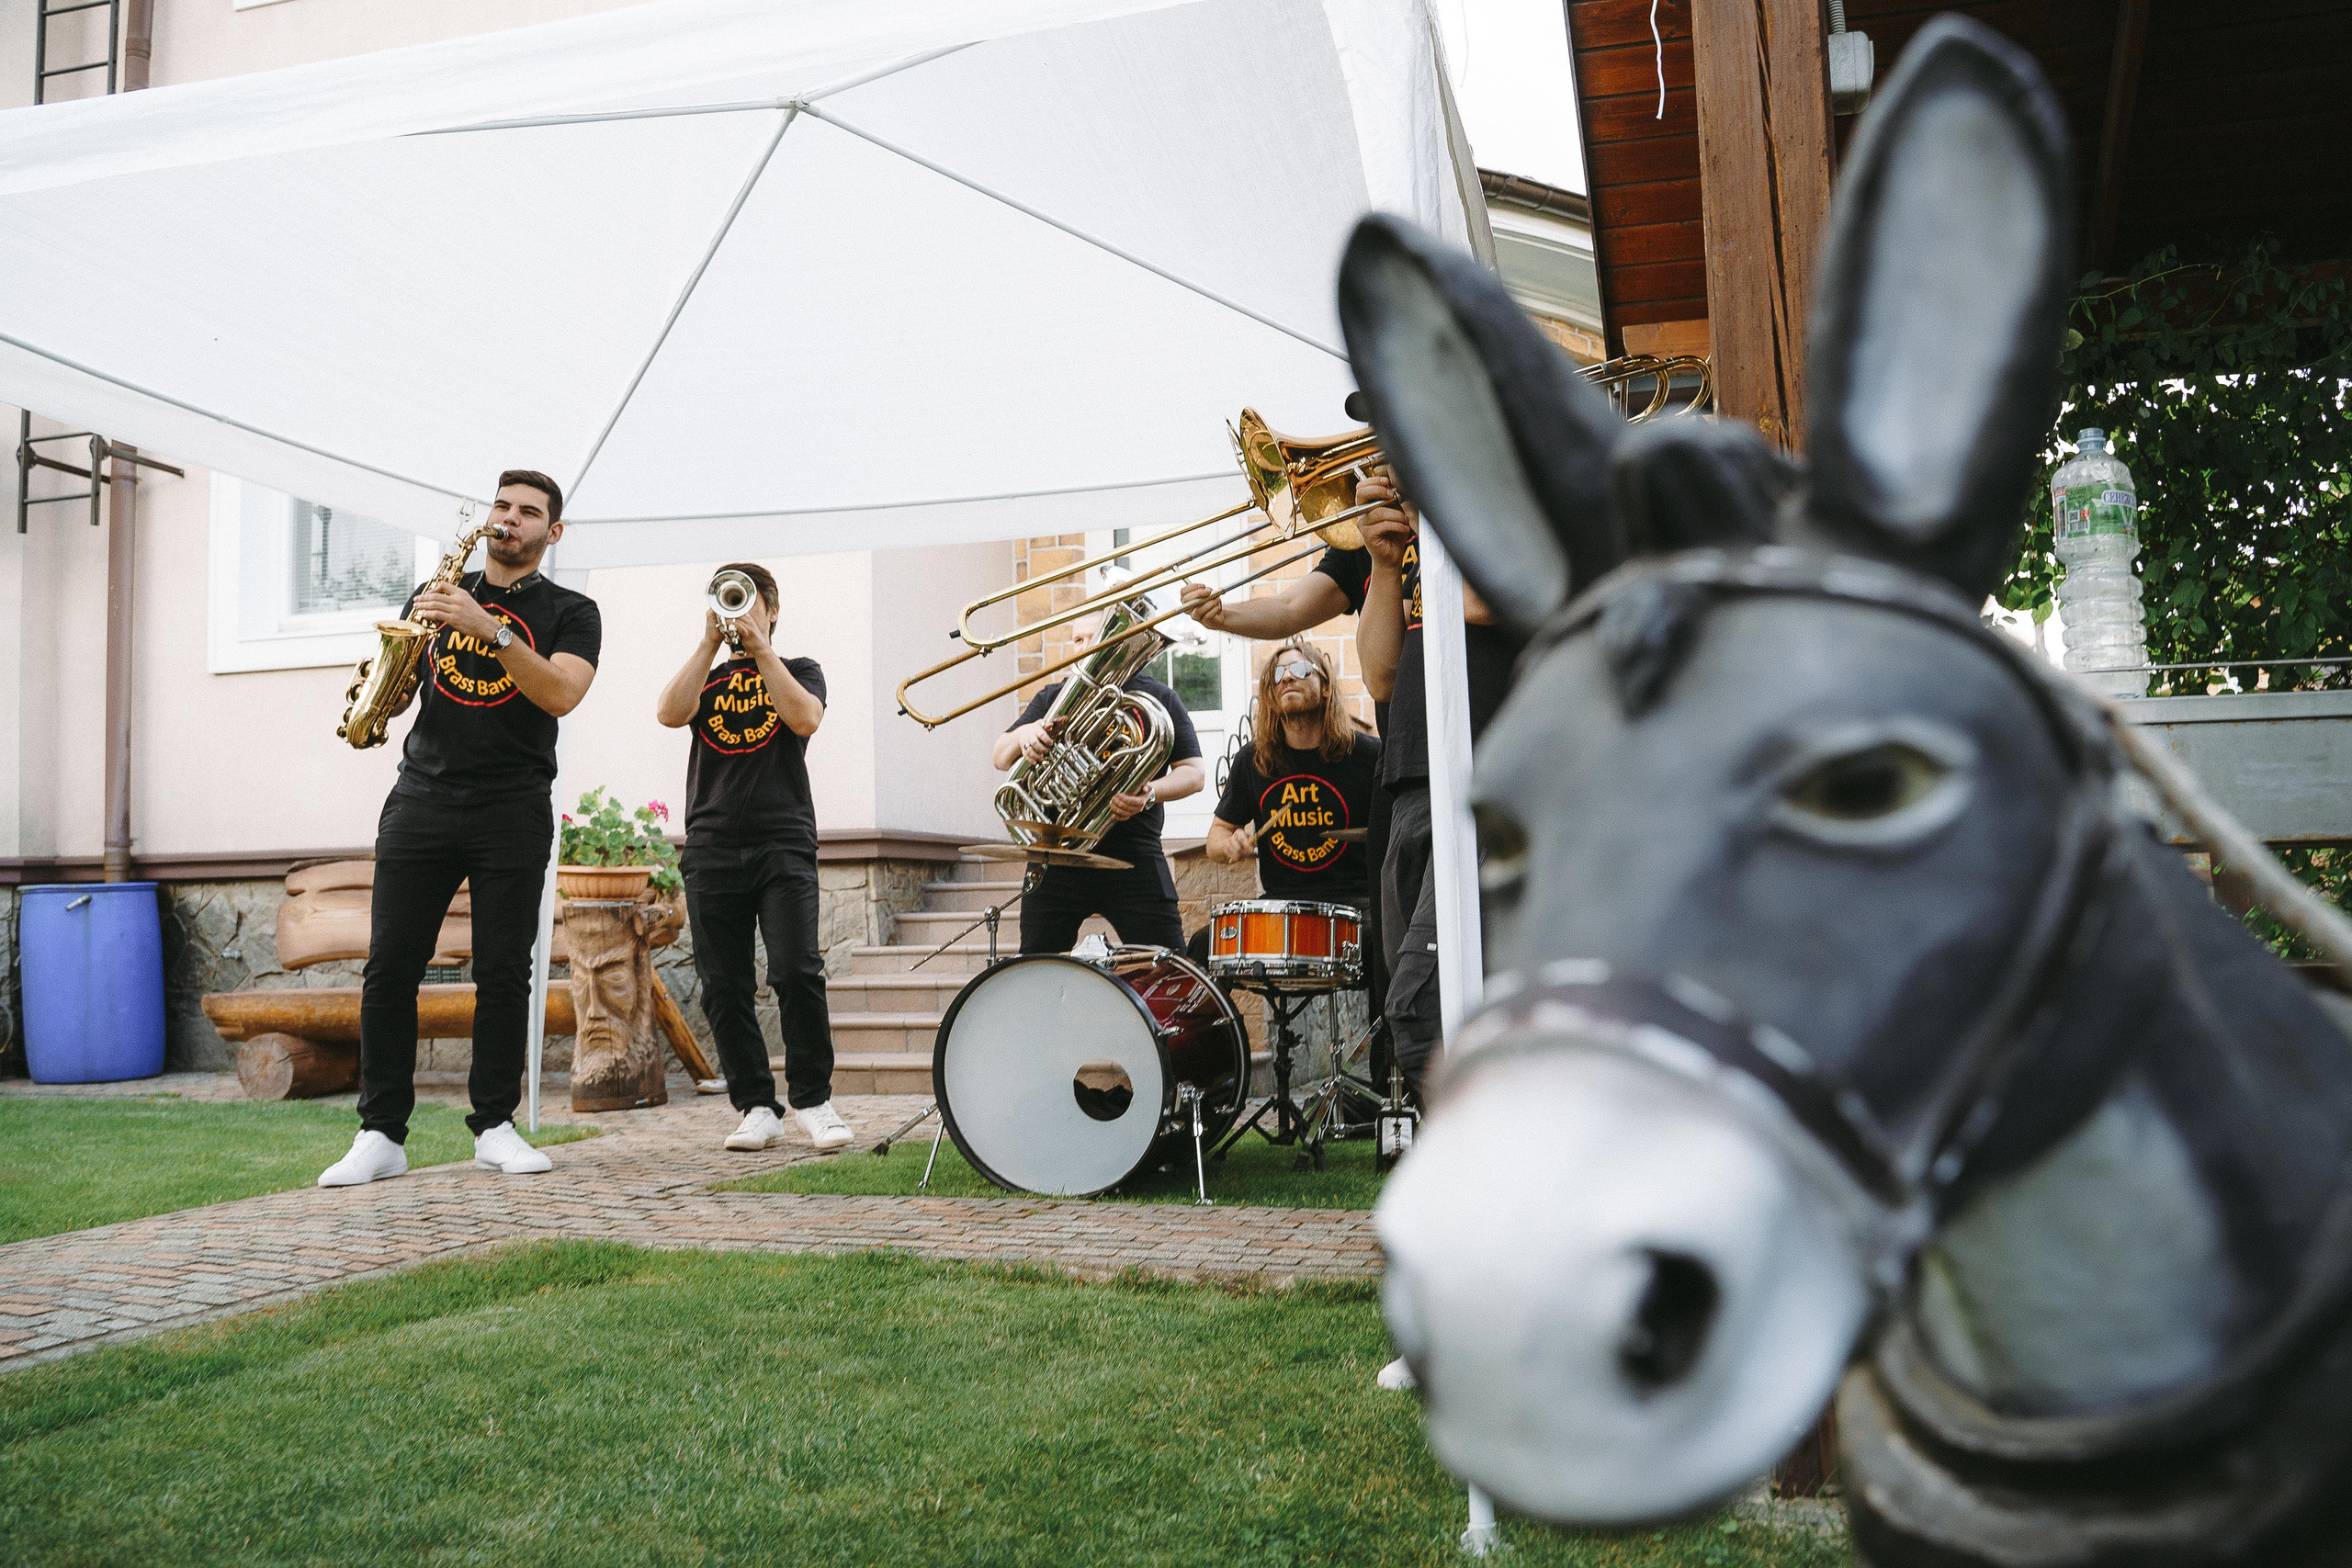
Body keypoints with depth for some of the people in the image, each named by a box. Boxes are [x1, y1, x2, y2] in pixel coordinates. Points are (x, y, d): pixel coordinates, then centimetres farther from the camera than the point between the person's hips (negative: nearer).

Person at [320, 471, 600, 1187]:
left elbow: (560, 694, -11)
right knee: (390, 968, -2)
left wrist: (490, 628, -20)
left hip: (512, 811, -2)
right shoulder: (437, 593, 18)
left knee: (503, 972, 0)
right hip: (420, 800, 3)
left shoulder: (570, 611, 7)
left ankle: (495, 1126, 10)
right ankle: (381, 1135, 5)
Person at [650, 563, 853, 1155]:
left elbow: (805, 718, -8)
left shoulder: (798, 670, 15)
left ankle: (813, 1100, -3)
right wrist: (710, 643, -3)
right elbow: (670, 713, -2)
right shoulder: (707, 679, 20)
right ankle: (757, 1106, 8)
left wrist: (759, 646, -5)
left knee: (797, 973, -15)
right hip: (711, 847, 3)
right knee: (724, 987, 0)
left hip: (784, 844, -3)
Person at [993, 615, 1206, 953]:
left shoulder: (1157, 700, 8)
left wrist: (1151, 793, -18)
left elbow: (1193, 773, 4)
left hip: (1132, 856, -2)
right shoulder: (1053, 699, 16)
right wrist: (1022, 734, -15)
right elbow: (1000, 759, 10)